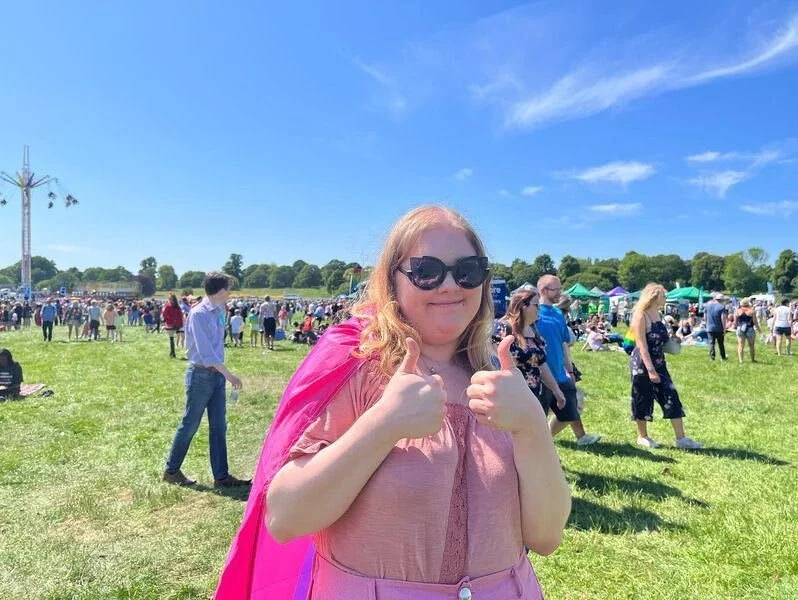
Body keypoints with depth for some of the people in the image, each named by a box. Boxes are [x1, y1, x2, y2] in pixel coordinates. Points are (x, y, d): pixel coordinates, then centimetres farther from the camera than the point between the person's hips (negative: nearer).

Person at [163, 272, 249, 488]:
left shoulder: (218, 312, 9)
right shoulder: (198, 314, -16)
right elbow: (205, 351, -21)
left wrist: (224, 374, 10)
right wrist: (228, 374, -21)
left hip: (216, 375, 8)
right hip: (201, 375, -8)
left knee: (219, 427, 10)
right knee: (189, 425, 6)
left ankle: (221, 476, 18)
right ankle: (171, 470, 24)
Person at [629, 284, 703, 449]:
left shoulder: (657, 314, 9)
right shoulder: (640, 316, -16)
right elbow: (642, 346, -21)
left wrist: (671, 338, 6)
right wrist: (650, 370, -24)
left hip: (659, 364, 8)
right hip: (642, 365, -8)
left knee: (672, 398, 5)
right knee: (643, 401, 4)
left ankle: (681, 438, 11)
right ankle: (642, 437, 21)